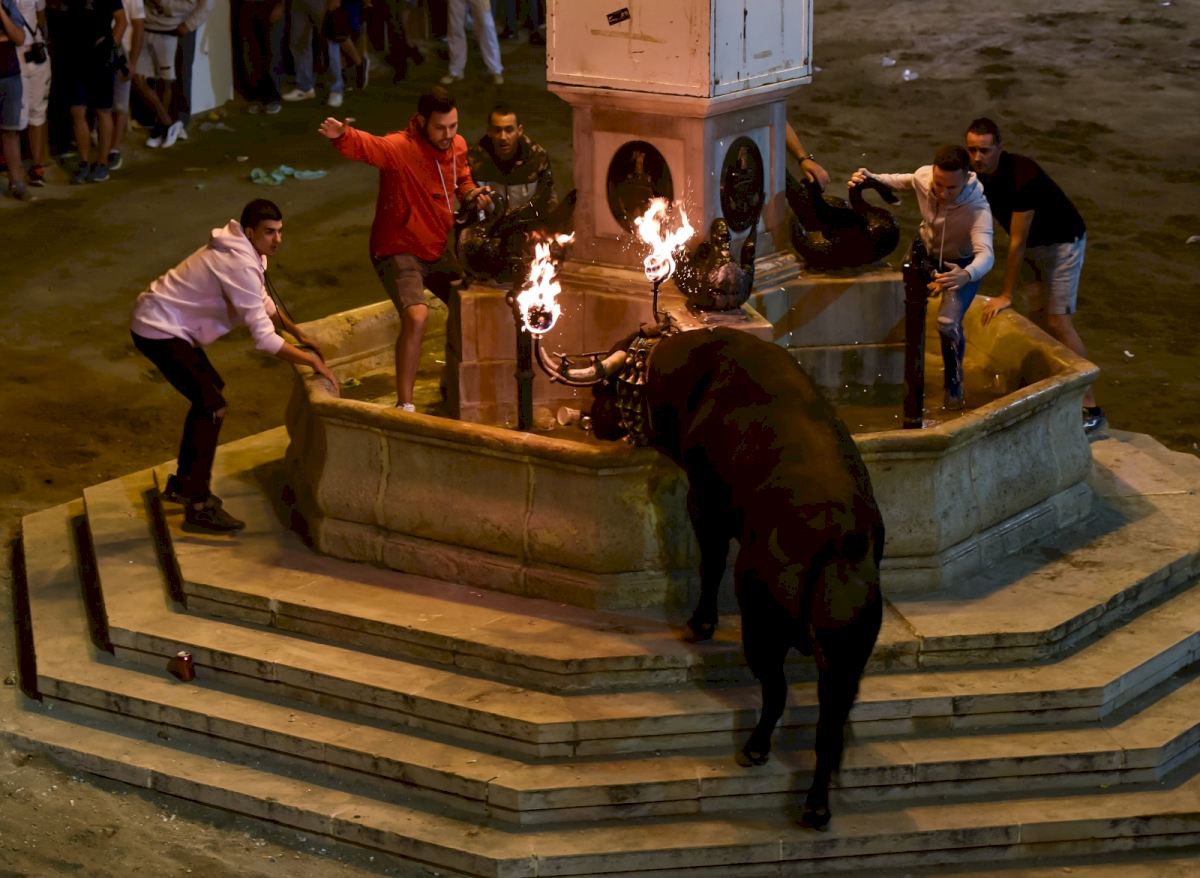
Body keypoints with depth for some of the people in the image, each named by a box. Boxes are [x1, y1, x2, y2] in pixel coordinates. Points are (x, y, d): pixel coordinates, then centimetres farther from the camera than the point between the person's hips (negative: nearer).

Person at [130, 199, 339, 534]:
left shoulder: (248, 253, 5)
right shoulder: (240, 265, -26)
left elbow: (263, 302, 23)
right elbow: (264, 338, -27)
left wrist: (297, 332, 14)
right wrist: (312, 361, -20)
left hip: (164, 323, 11)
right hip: (158, 331, -11)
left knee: (208, 391, 22)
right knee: (212, 407, -12)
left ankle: (182, 483, 33)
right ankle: (198, 507, -9)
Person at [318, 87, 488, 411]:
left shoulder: (457, 146, -2)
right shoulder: (401, 147, -25)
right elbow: (366, 146, -45)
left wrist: (472, 193, -5)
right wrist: (342, 136, -68)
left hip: (438, 250, 8)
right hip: (399, 251, -8)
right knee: (416, 315, -28)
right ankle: (404, 403, -20)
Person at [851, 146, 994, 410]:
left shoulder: (977, 208, -40)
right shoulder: (922, 177, -27)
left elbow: (985, 254, -53)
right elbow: (901, 181, 0)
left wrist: (966, 275, -75)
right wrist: (871, 178, -18)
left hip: (962, 264, -5)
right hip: (927, 253, 5)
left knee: (947, 323, -21)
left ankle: (954, 385, 6)